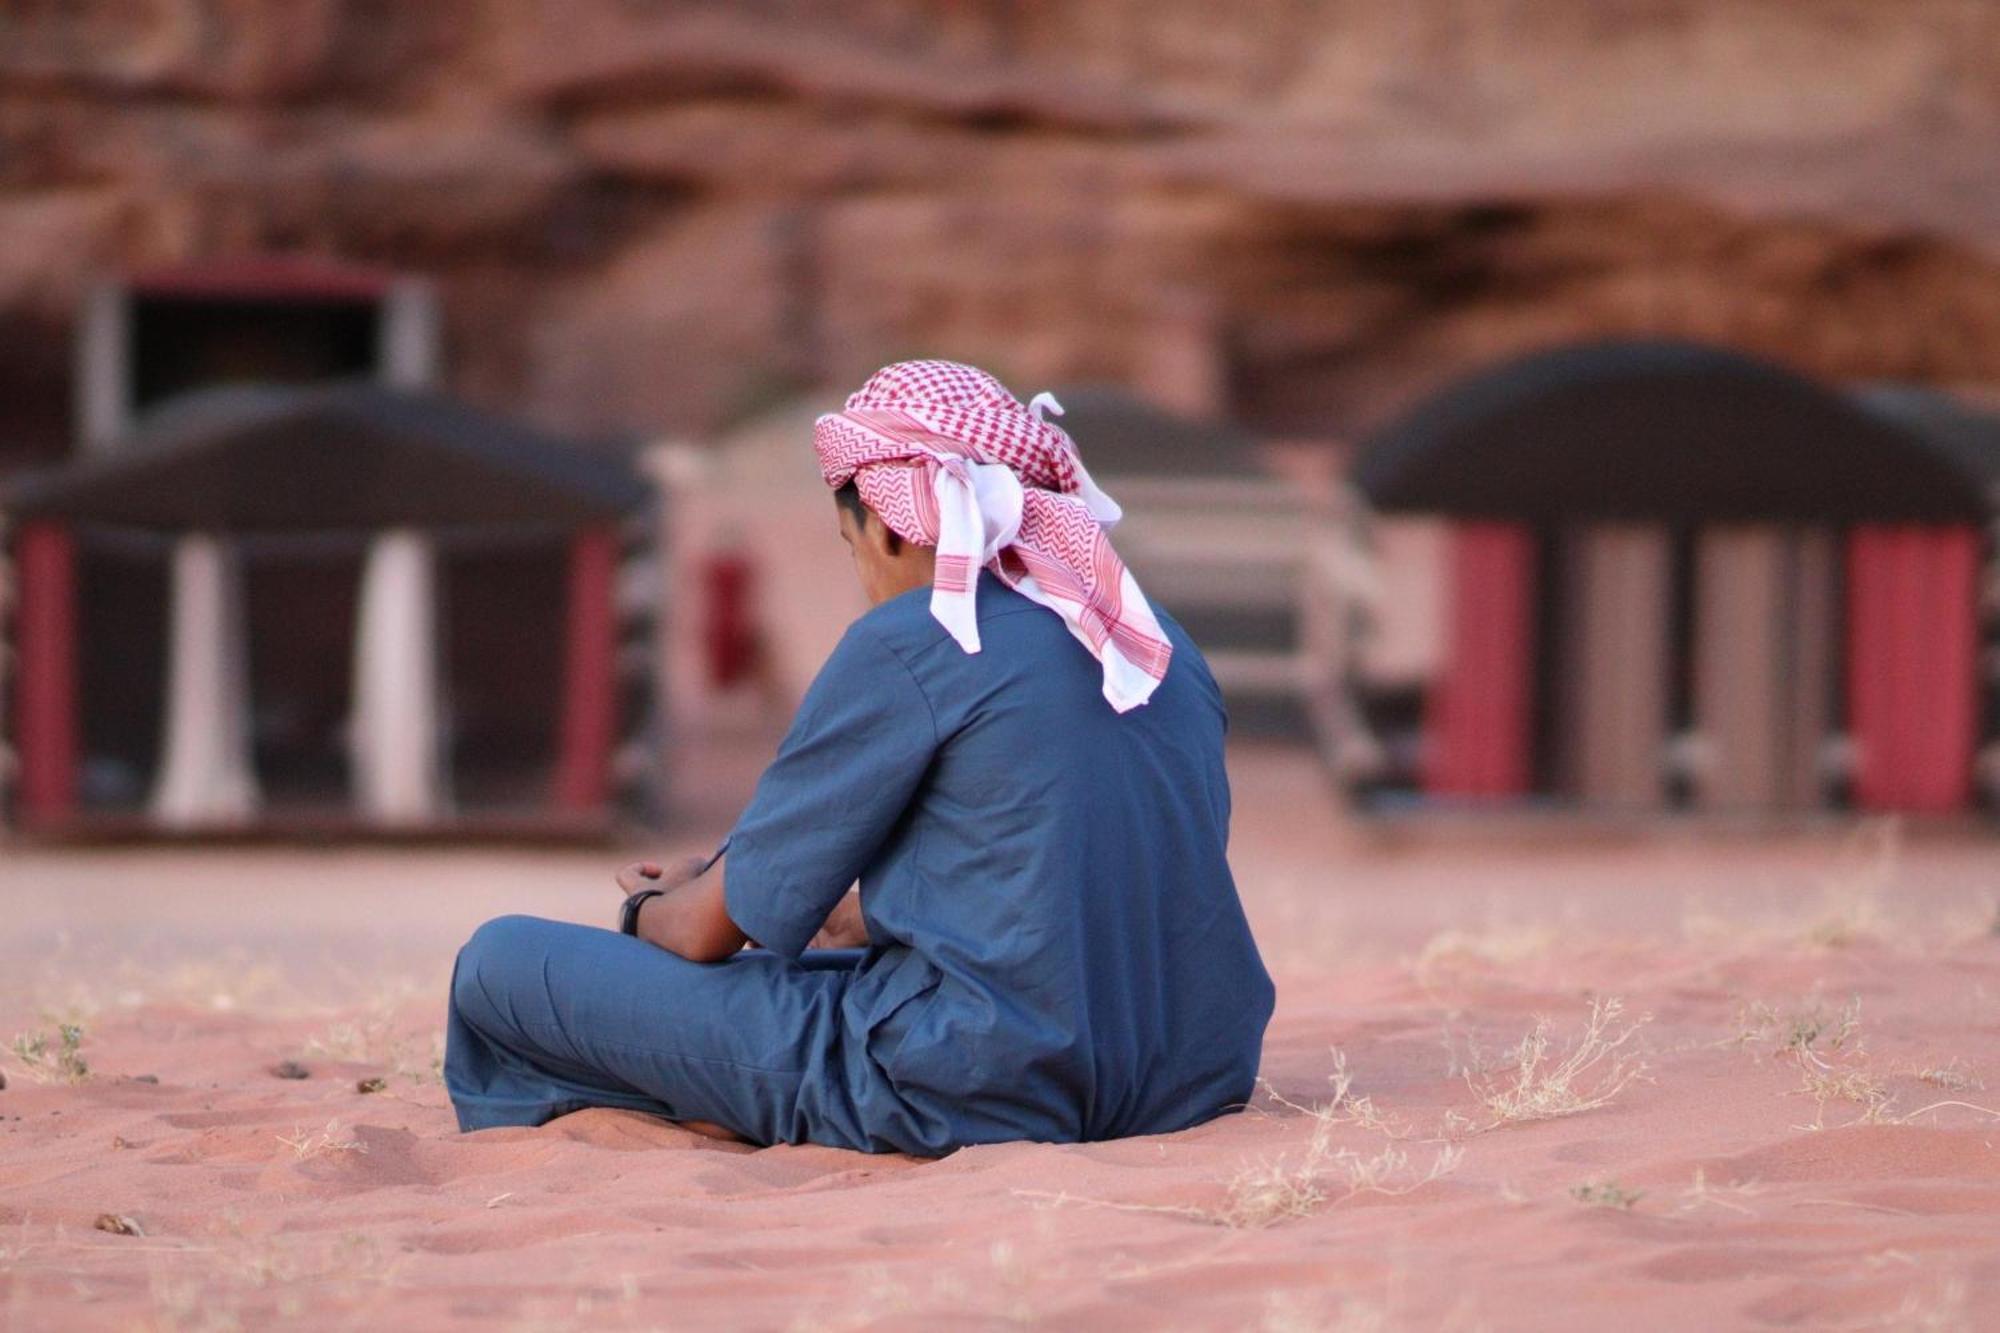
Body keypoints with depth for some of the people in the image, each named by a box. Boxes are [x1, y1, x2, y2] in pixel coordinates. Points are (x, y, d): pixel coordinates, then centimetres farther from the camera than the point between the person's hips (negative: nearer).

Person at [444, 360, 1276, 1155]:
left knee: (504, 963, -1)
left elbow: (713, 930, -1)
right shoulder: (1162, 641, 11)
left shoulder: (910, 645, -9)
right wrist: (862, 918, 36)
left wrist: (652, 908, 22)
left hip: (981, 1095, -8)